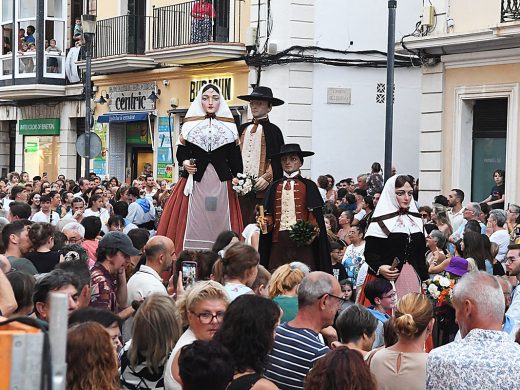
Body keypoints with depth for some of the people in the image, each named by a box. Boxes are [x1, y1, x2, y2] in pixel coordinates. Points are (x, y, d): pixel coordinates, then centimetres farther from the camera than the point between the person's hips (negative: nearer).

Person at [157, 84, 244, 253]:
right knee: (193, 226, -5)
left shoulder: (230, 127, 9)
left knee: (221, 227, -3)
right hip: (195, 184, 0)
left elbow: (235, 161, 7)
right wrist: (184, 163, -12)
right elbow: (181, 153, 9)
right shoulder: (190, 125, 9)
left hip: (222, 186, 0)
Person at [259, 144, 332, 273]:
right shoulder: (275, 187, 15)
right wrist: (265, 223, -7)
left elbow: (315, 214, 1)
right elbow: (270, 214, 14)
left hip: (302, 241, -2)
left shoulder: (308, 186, 6)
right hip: (279, 240, 2)